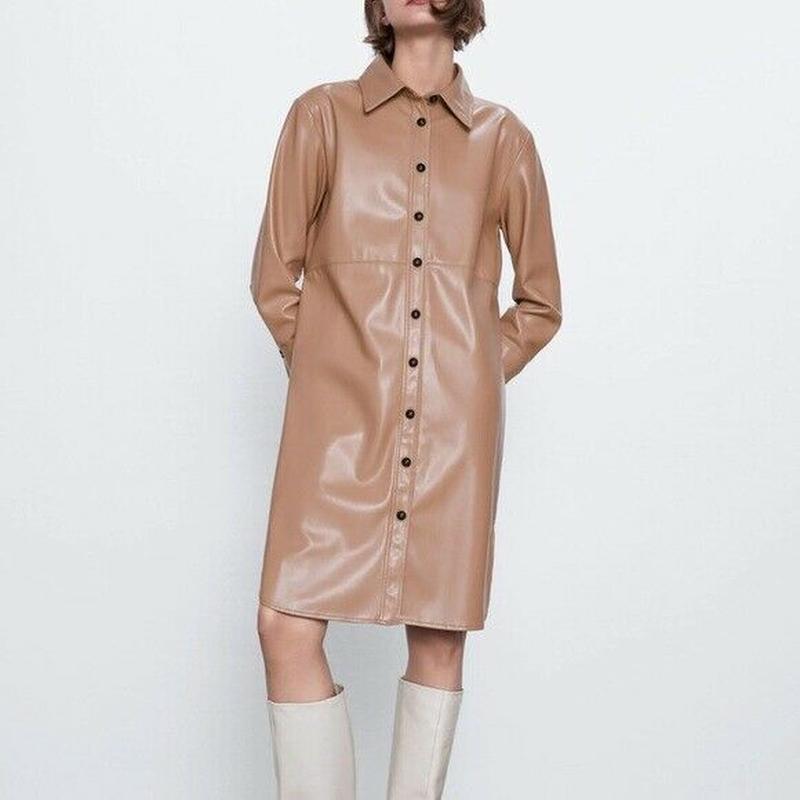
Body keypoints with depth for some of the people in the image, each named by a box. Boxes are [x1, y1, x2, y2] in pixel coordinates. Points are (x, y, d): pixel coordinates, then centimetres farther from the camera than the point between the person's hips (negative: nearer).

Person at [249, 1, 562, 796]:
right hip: (341, 416, 0)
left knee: (439, 638, 3)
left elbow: (540, 302, 16)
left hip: (452, 429, 1)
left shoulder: (502, 138, 10)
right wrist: (327, 370, 6)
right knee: (288, 625, -8)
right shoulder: (322, 116, 9)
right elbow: (274, 276, 9)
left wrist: (471, 379, 8)